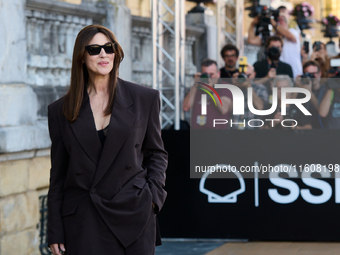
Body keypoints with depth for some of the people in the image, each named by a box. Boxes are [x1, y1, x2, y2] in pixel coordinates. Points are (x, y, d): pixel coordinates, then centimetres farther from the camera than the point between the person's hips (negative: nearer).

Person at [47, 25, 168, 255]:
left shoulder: (145, 98, 6)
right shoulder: (61, 110, 6)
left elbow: (157, 153, 12)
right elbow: (58, 173, 8)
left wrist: (153, 196, -4)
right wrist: (55, 232, 4)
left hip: (133, 215, 0)